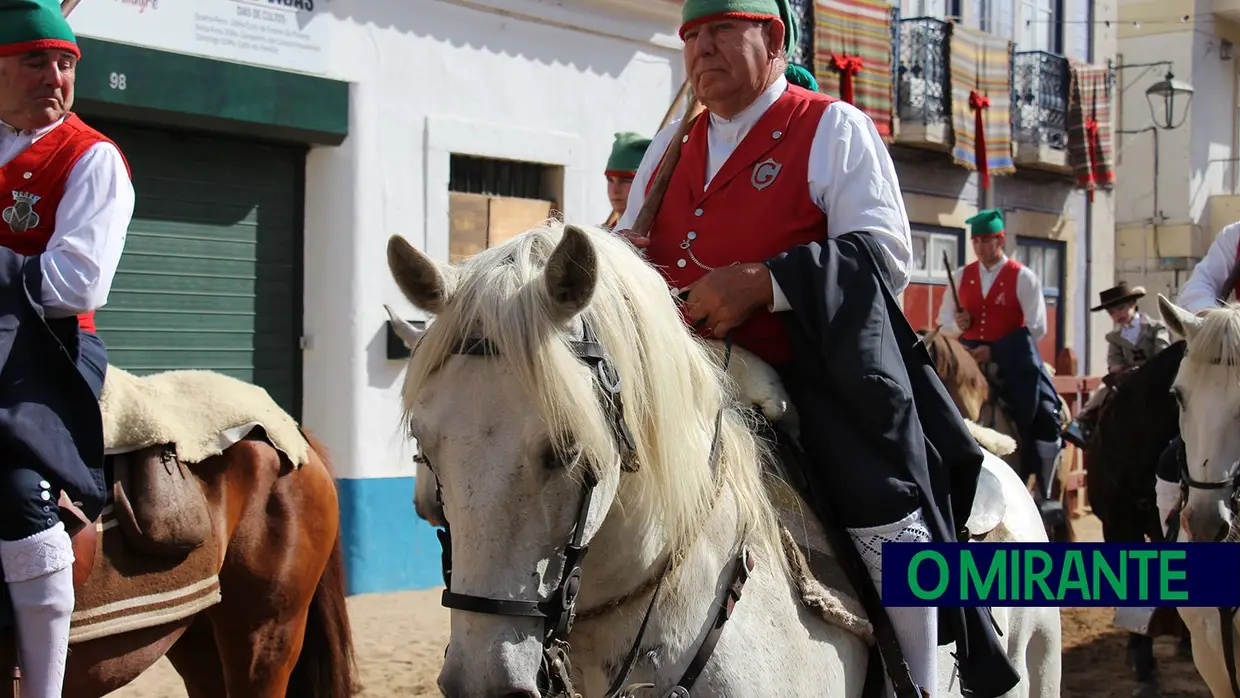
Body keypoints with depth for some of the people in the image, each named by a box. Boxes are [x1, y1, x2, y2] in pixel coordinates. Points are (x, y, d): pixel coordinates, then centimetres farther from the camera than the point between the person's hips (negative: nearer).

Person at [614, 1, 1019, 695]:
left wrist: (762, 283, -22)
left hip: (810, 370, -6)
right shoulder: (671, 147, 19)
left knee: (890, 518, -22)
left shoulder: (833, 128, 1)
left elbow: (885, 251, -10)